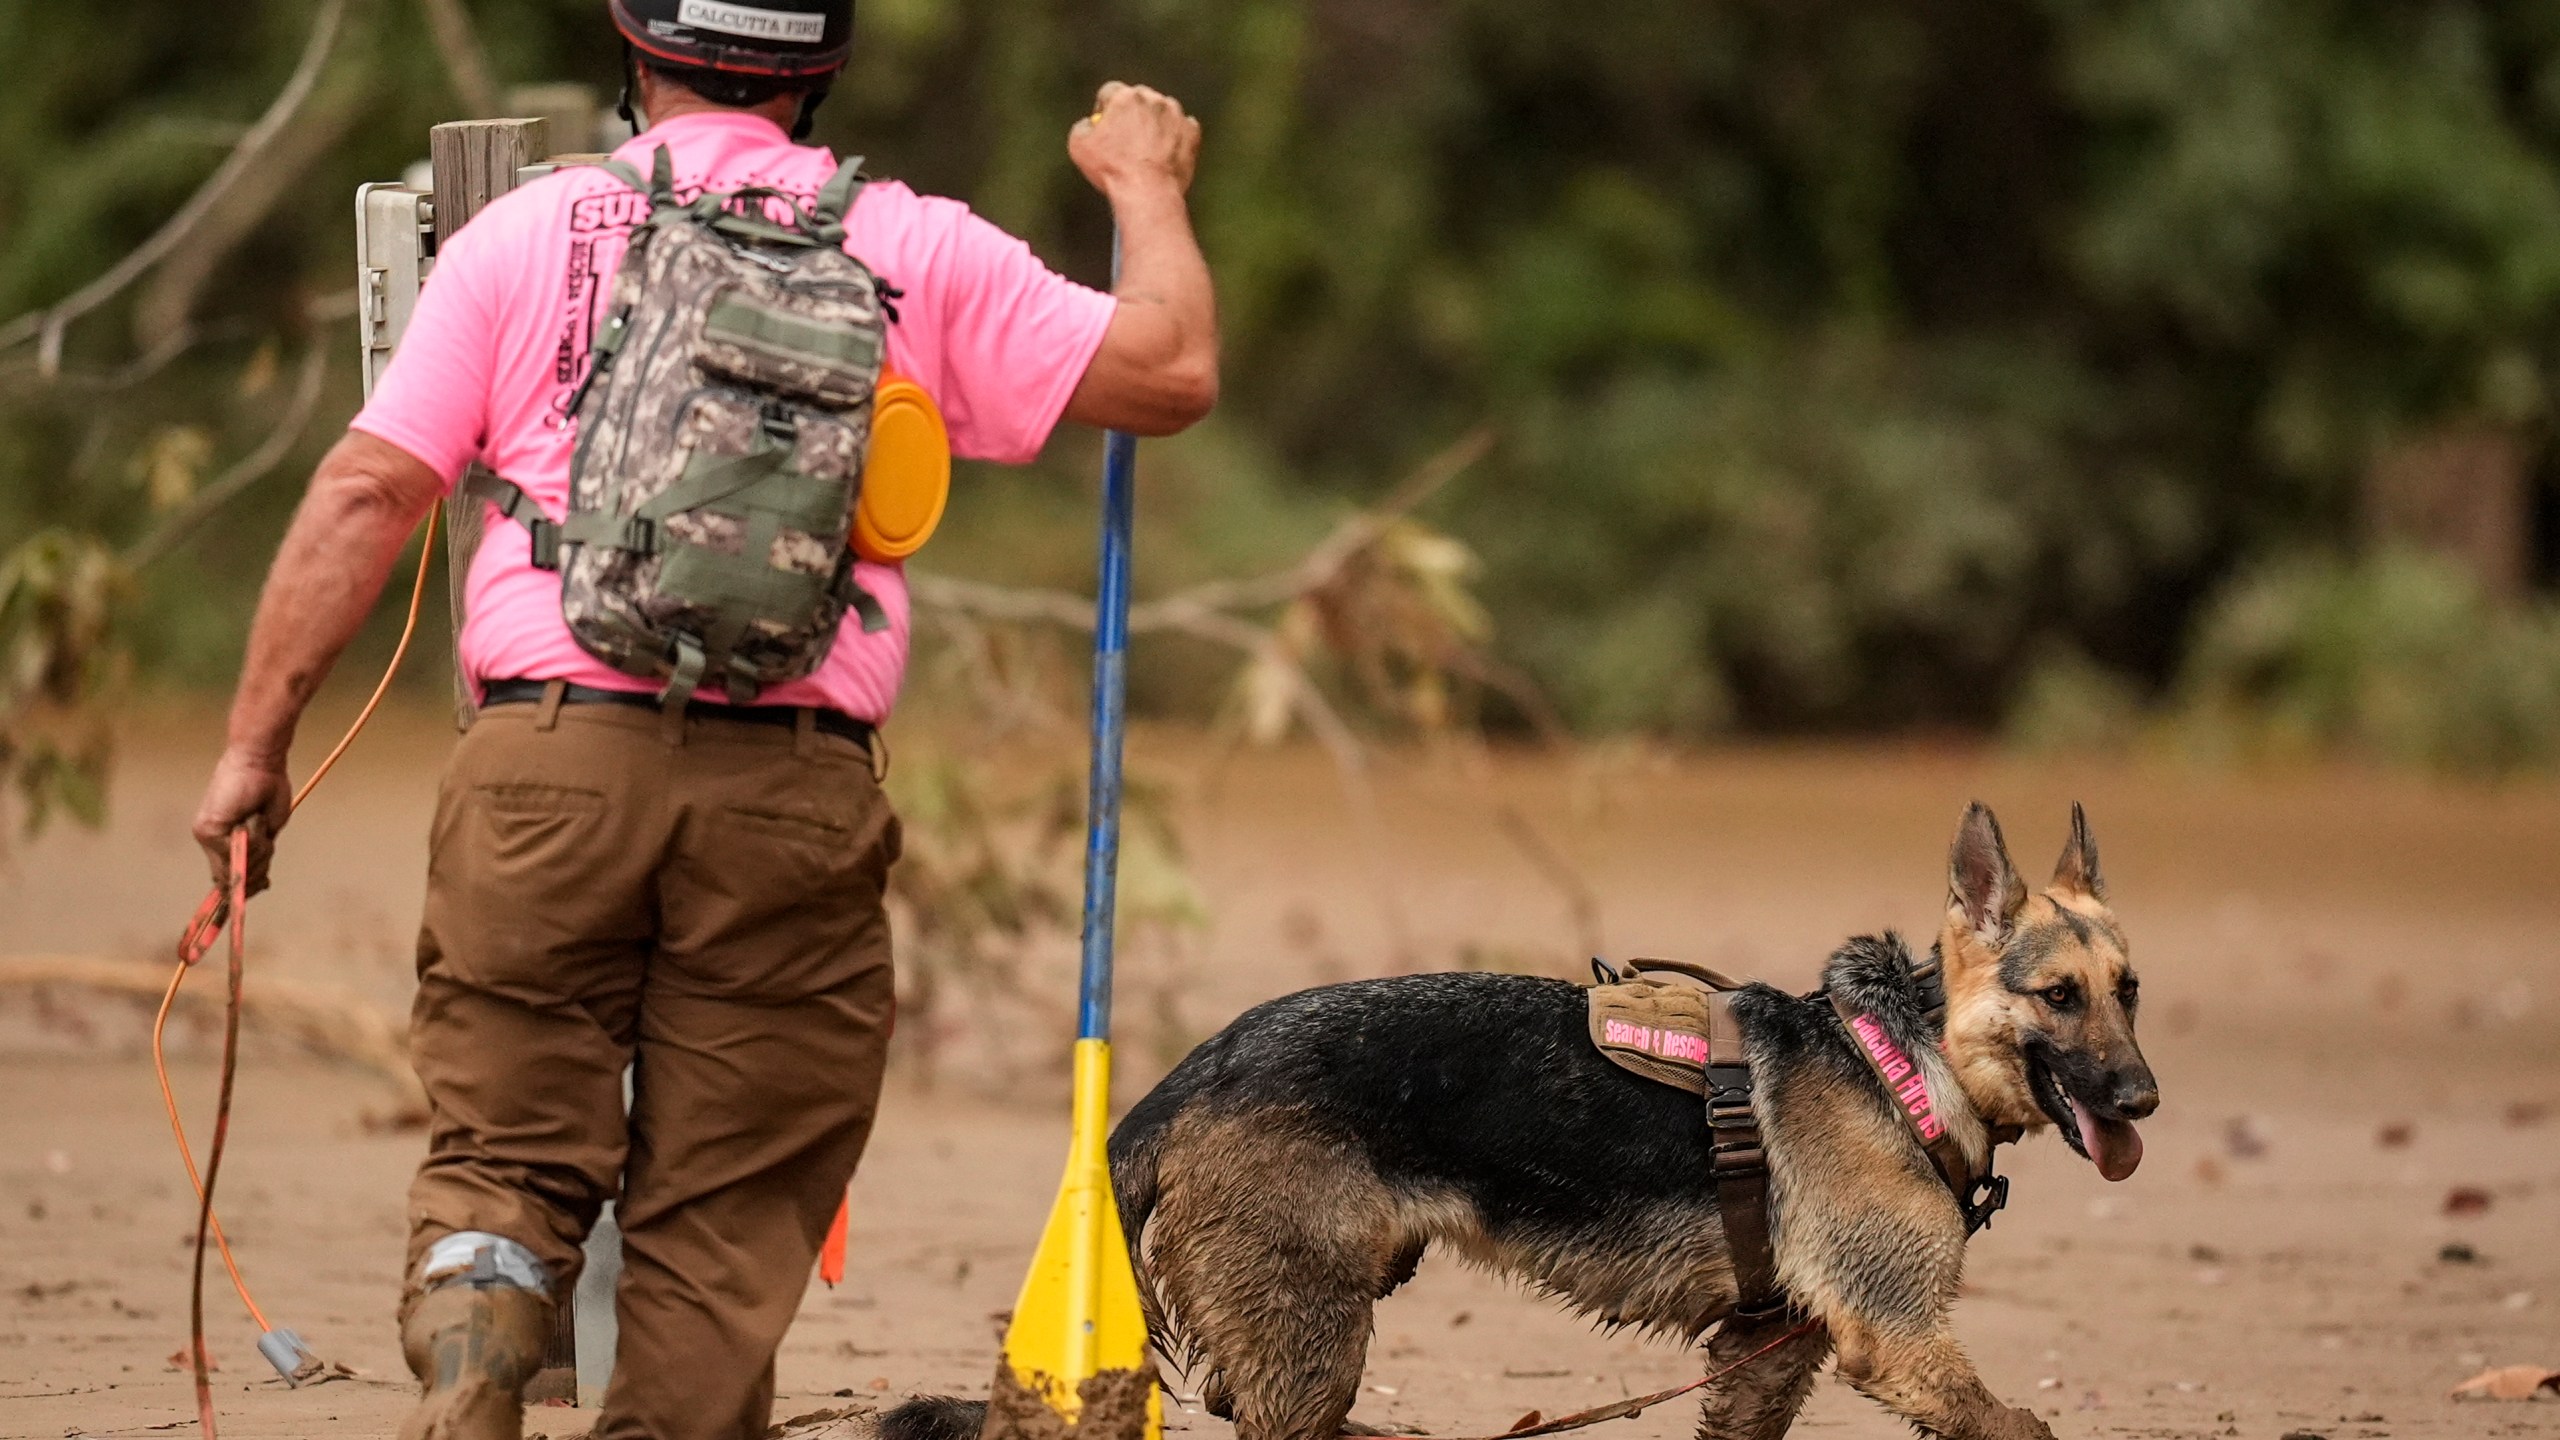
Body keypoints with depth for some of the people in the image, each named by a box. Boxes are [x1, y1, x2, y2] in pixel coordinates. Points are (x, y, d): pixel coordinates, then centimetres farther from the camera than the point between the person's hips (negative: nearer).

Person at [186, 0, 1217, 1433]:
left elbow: (366, 496, 4)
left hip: (547, 762, 0)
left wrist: (259, 741, 9)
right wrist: (1148, 186, 24)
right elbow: (1170, 372, 5)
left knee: (503, 1157, 6)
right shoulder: (916, 251, 8)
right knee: (725, 1220, 6)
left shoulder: (522, 235, 9)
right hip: (792, 790, 0)